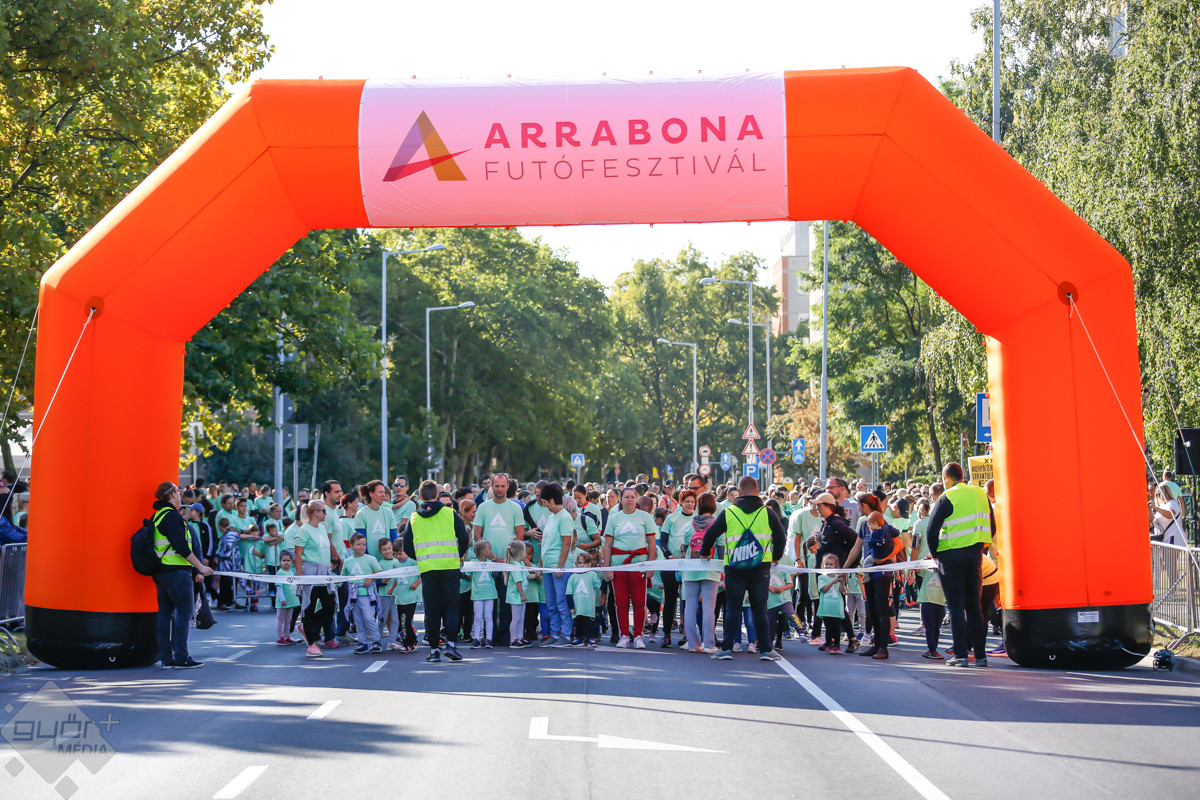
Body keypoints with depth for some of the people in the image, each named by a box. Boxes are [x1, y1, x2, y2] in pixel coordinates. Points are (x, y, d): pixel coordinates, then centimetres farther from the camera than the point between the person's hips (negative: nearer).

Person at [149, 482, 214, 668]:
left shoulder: (156, 516, 13)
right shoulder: (172, 516, -14)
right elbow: (181, 547, -20)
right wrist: (200, 566, -15)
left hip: (160, 572, 9)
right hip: (176, 571, -9)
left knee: (165, 612, 10)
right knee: (184, 611, -3)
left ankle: (166, 657, 12)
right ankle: (180, 657, -4)